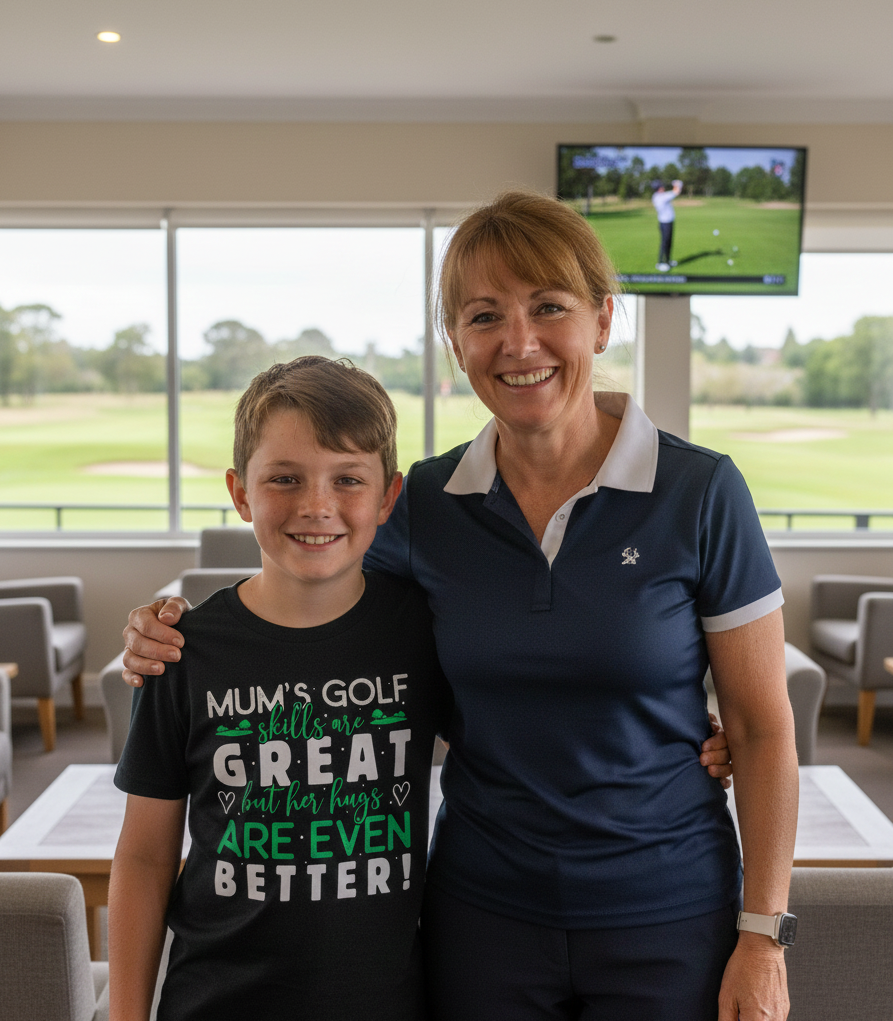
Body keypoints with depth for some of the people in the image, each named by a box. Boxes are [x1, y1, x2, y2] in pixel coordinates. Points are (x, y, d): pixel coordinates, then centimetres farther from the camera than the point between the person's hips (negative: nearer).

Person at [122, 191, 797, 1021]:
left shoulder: (699, 492, -12)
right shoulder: (426, 503, -4)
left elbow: (762, 728, -6)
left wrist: (763, 936, -7)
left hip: (665, 919, -2)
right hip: (481, 914, 3)